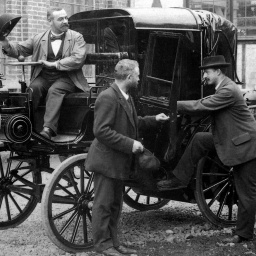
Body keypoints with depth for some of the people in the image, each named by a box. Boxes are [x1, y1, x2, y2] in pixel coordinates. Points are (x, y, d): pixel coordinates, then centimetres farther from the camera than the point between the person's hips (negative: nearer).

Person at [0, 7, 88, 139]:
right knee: (33, 88, -29)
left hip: (66, 78, -3)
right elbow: (19, 49, 11)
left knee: (54, 90, -33)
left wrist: (54, 64, -16)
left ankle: (48, 129, -43)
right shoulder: (39, 39, 13)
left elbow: (78, 59, -9)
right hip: (43, 77, 3)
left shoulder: (76, 37, 5)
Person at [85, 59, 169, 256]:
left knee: (115, 204, 16)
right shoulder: (108, 98, -20)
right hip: (107, 160, -10)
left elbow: (133, 123, 18)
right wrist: (129, 144, -24)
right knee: (103, 204, 1)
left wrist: (154, 120, 8)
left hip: (119, 161, 10)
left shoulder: (126, 97, 10)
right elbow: (101, 131, -25)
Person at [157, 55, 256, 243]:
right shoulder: (223, 88, 9)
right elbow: (205, 105, 10)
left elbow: (201, 106, -24)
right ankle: (180, 180, 5)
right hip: (232, 141, 9)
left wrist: (174, 105, -17)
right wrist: (182, 110, 1)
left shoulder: (229, 91, -22)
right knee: (200, 139, -2)